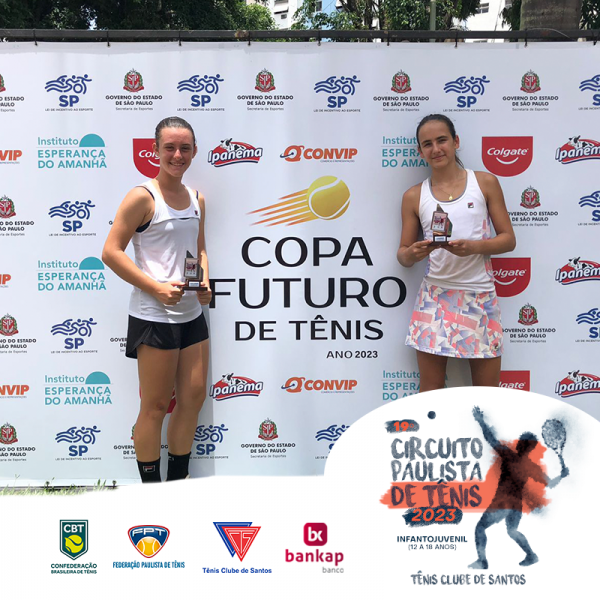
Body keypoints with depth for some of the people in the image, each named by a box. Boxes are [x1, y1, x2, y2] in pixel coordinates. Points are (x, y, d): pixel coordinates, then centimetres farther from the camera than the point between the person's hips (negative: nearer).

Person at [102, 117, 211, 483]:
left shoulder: (197, 199, 10)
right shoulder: (143, 197, -10)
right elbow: (111, 252, -14)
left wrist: (205, 281, 1)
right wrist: (156, 287, -19)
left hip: (192, 313, 7)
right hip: (154, 315, -7)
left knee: (194, 396, 13)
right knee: (156, 405, 2)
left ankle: (179, 479, 30)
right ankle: (151, 487, 19)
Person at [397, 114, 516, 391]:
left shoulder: (485, 182, 3)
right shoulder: (414, 196, 4)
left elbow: (509, 239, 2)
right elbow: (403, 255, 7)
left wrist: (473, 247, -16)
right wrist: (412, 254, -16)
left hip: (480, 296, 0)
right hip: (435, 297, 0)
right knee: (430, 391, 5)